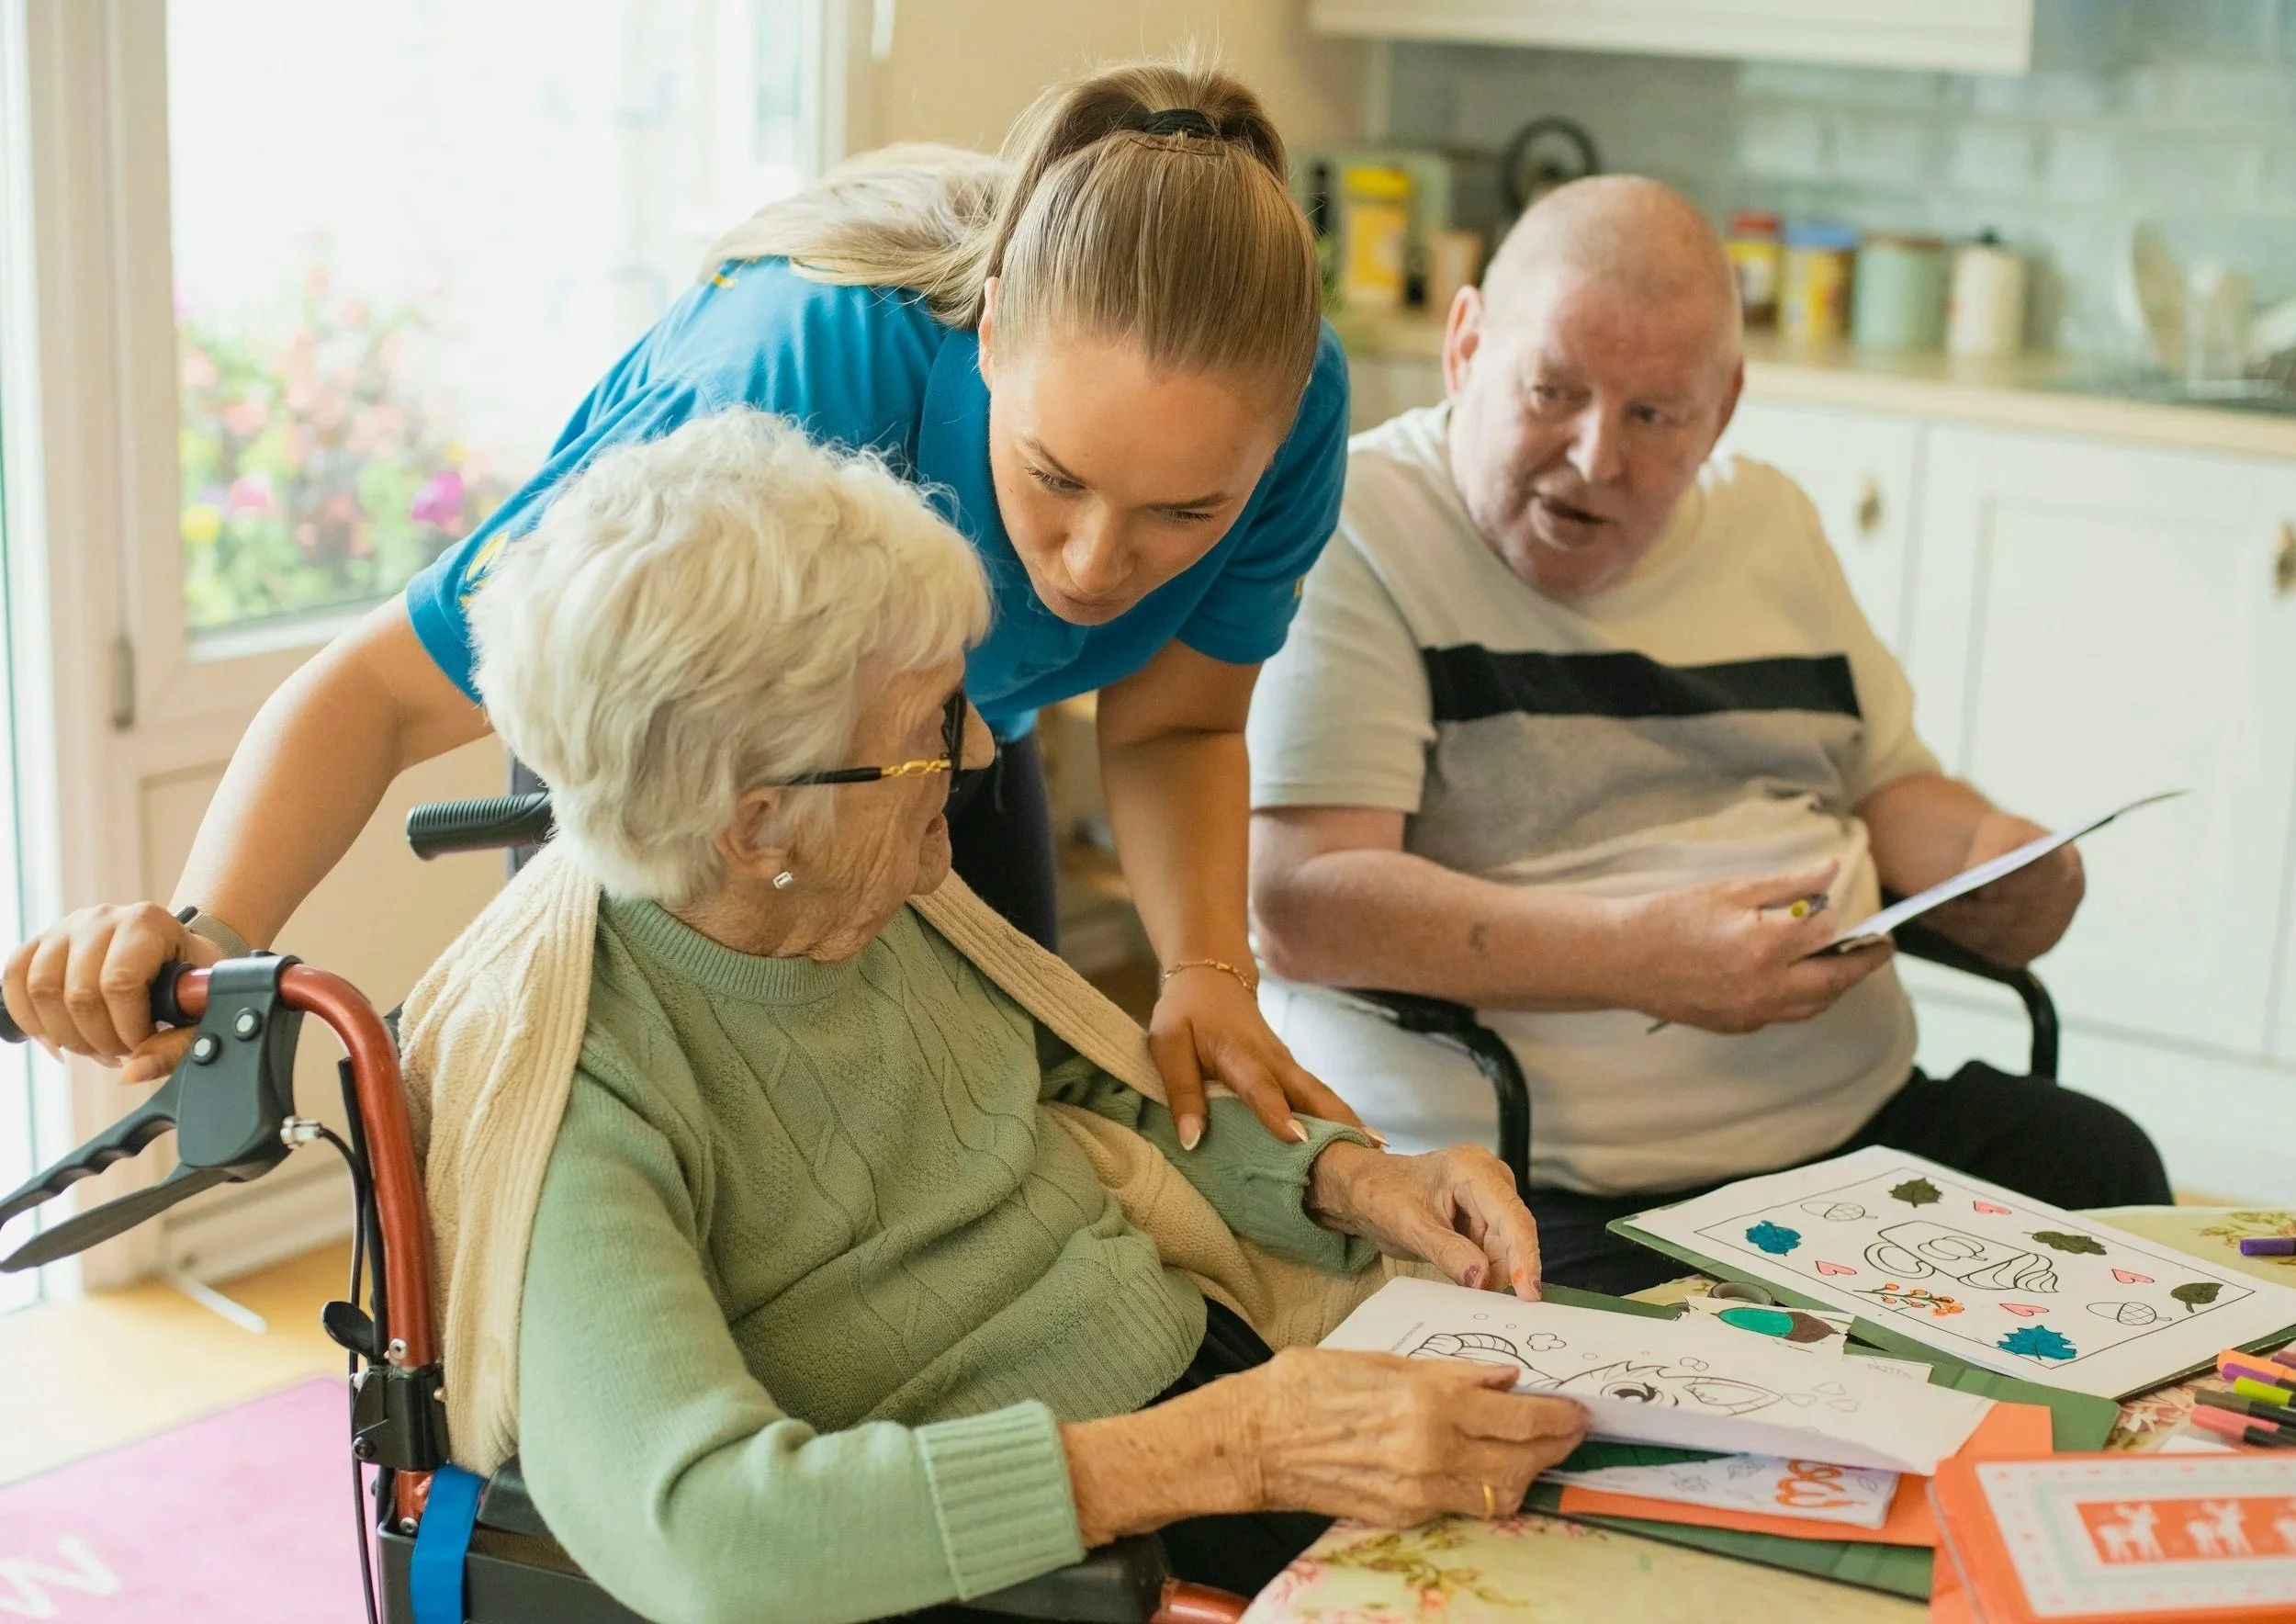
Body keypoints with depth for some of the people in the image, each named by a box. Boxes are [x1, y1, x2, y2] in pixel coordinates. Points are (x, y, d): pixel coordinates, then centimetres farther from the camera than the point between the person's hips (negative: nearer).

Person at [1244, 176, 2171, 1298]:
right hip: (1538, 1191, -7)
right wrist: (1645, 957, -26)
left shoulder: (1768, 522, 16)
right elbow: (1301, 906, -18)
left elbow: (1888, 781, 27)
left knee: (2102, 1166, -13)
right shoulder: (1348, 539, -8)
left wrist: (1994, 859, 3)